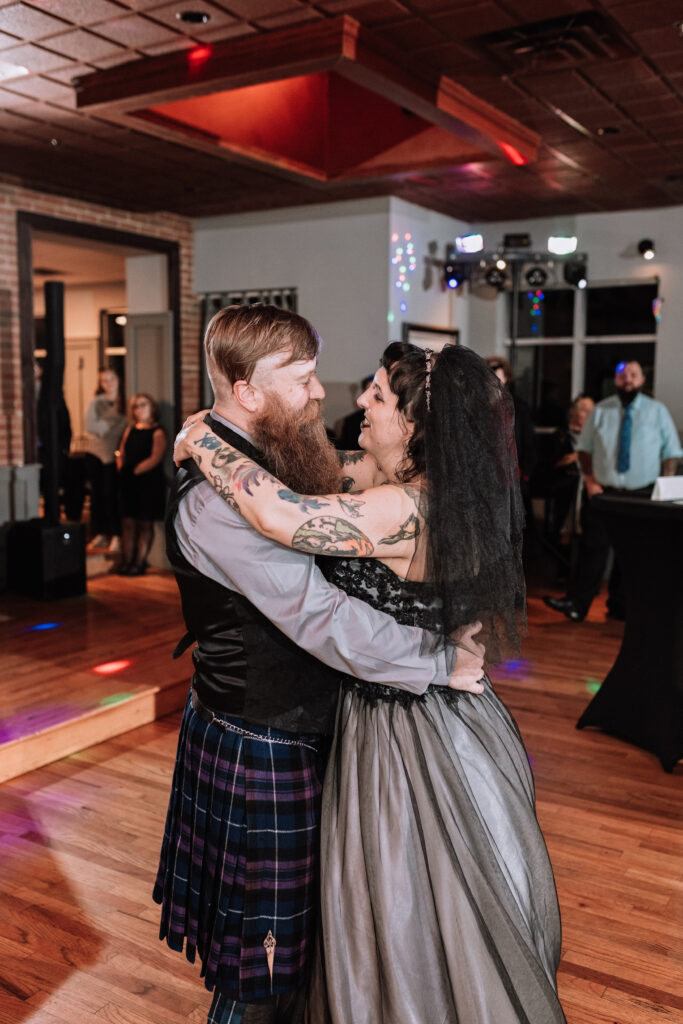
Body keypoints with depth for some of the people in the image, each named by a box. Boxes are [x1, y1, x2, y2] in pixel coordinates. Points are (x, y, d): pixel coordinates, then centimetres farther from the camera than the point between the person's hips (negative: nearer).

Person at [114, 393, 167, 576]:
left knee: (145, 524, -1)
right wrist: (121, 469, -2)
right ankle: (126, 561, 9)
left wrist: (134, 471, -16)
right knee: (127, 523, 4)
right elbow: (121, 453, 17)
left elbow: (155, 458, -13)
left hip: (148, 482, -6)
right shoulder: (129, 430, 17)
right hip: (128, 483, 6)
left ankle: (139, 562, 3)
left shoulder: (158, 432, -3)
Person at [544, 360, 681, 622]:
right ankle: (576, 604, -5)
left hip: (641, 496, 0)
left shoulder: (657, 411, 5)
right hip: (602, 492, 0)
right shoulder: (600, 410, 7)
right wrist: (590, 480, -3)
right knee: (593, 548, -6)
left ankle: (619, 605, 18)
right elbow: (585, 448, 10)